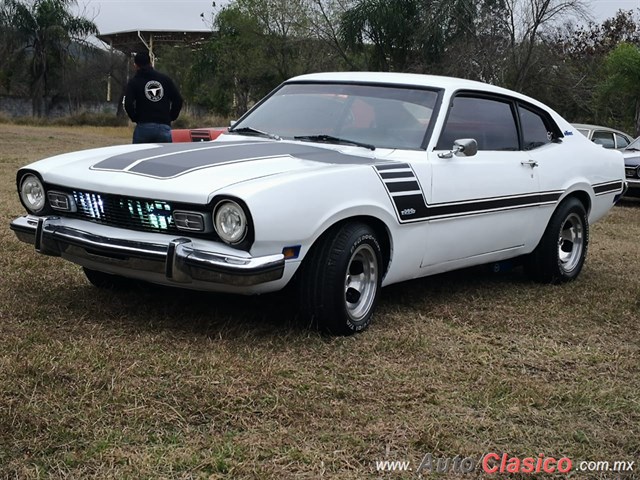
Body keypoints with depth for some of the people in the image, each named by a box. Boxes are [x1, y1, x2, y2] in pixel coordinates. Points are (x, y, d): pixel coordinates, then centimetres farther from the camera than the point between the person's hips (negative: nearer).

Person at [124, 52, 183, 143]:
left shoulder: (134, 82, 3)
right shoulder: (165, 79, 10)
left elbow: (128, 104, -9)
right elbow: (178, 100, 6)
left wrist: (135, 118, 7)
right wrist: (171, 117, 15)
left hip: (143, 127, -2)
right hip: (164, 127, 2)